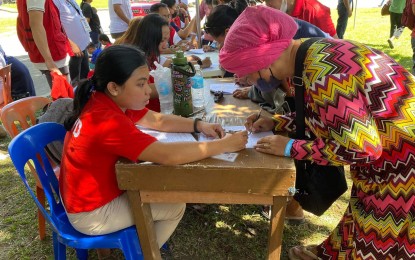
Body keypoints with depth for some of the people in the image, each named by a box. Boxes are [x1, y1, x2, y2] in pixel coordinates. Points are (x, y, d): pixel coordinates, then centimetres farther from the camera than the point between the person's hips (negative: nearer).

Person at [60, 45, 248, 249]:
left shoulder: (107, 101, -6)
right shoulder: (108, 122, -34)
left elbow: (157, 120, 3)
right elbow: (167, 155, -39)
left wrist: (199, 125, -10)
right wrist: (224, 145, -30)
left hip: (92, 192, 9)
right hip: (91, 213, -8)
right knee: (176, 205, 0)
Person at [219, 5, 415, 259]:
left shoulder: (321, 71, -30)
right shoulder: (317, 54, -1)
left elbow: (360, 148, -28)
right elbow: (324, 116, 11)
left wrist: (291, 148, -18)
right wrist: (276, 122, 3)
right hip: (386, 154, 8)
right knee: (364, 221, 26)